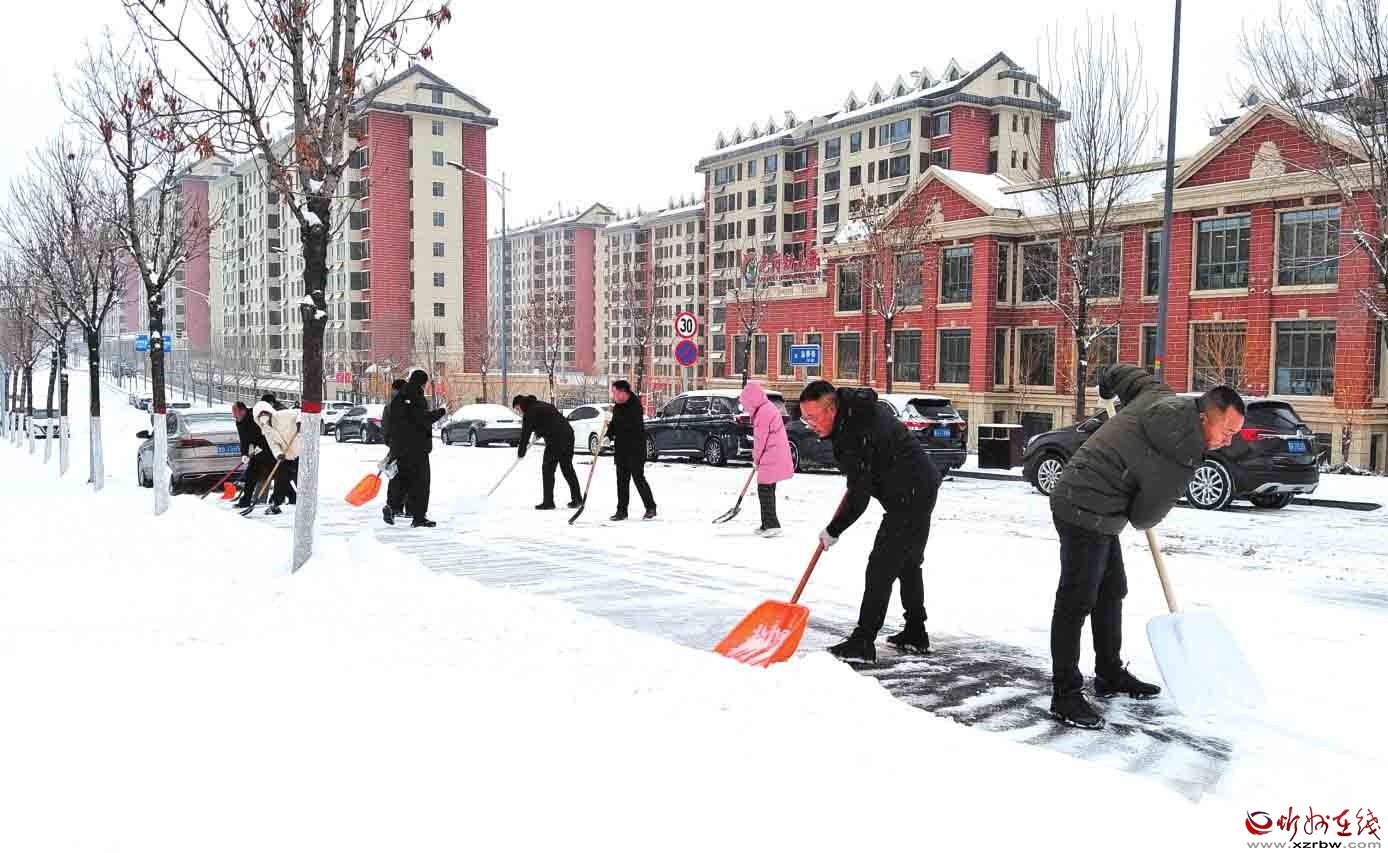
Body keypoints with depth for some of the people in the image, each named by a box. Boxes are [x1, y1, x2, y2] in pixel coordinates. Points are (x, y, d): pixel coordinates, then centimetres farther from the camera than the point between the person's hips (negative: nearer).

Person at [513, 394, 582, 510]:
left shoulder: (530, 413, -5)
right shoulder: (542, 405, 21)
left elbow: (525, 434, -2)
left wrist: (520, 452, 8)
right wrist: (538, 433, 40)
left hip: (556, 440, -9)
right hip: (568, 434, 9)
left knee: (547, 470, 1)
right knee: (568, 468, 15)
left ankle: (548, 502, 2)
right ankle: (577, 499, 16)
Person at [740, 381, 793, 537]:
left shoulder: (763, 412, -17)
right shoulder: (767, 407, 16)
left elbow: (760, 439, -15)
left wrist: (756, 458, -1)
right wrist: (758, 458, 17)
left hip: (771, 459, -10)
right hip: (774, 457, 10)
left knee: (764, 490, -7)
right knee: (767, 490, 16)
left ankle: (772, 524, -8)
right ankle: (767, 525, 23)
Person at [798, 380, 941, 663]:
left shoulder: (855, 436, -27)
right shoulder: (852, 407, 4)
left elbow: (859, 498, -25)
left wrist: (833, 531, -14)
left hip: (909, 497, -11)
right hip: (921, 488, 11)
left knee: (881, 567, -11)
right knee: (908, 565, 19)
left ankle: (863, 642, -9)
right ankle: (915, 635, 29)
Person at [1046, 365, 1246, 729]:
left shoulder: (1162, 396, 1)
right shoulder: (1181, 457, -21)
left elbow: (1119, 371, 17)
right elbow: (1145, 516, -10)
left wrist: (1109, 388, 39)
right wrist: (1141, 517, 13)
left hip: (1092, 510, 11)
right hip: (1086, 511, -11)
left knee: (1112, 591, 19)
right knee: (1077, 601, -8)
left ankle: (1110, 675, 32)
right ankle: (1065, 695, -3)